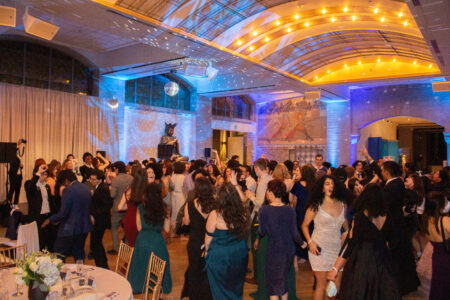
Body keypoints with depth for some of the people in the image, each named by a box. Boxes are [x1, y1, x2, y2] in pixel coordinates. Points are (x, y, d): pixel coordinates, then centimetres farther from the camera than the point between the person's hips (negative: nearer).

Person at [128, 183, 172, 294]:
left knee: (141, 264, 20)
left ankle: (140, 287, 34)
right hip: (157, 240, -1)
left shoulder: (140, 208, -7)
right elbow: (167, 229, -6)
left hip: (143, 240, 1)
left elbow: (139, 227, -3)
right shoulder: (163, 208, -10)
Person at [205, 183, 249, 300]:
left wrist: (207, 251, 6)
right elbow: (245, 233, 1)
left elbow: (209, 237, -11)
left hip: (219, 256, -3)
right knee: (236, 287, 26)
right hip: (240, 254, 3)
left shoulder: (215, 215, -23)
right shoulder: (243, 213, -16)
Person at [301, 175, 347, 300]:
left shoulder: (342, 205, 7)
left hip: (337, 248, 4)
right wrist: (310, 242, -9)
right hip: (320, 249, -4)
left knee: (337, 287, 7)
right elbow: (304, 225, 2)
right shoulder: (316, 205, -3)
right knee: (322, 285, -1)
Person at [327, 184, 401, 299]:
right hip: (382, 264, 5)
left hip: (361, 265, -4)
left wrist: (335, 269, -13)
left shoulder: (360, 217, -17)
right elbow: (392, 242, 9)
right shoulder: (387, 217, -3)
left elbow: (350, 244, -17)